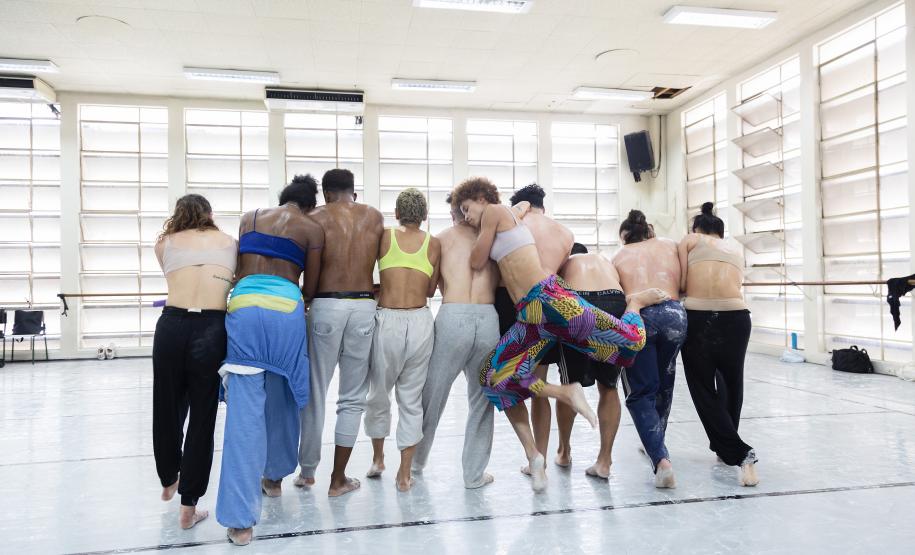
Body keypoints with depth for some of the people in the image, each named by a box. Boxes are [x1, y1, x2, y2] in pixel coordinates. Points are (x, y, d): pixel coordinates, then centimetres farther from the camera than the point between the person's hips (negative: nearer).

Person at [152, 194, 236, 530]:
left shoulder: (165, 243, 17)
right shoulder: (230, 242, 18)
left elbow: (180, 281, 17)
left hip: (172, 326, 1)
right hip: (212, 328, -1)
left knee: (167, 408, 20)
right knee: (203, 416, 8)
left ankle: (168, 482, 43)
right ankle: (188, 507, 15)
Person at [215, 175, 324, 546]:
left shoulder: (249, 218, 19)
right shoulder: (312, 229, 10)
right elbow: (310, 289, 12)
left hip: (244, 307, 1)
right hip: (285, 310, -1)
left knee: (245, 412, -1)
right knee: (282, 401, 21)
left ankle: (240, 519, -2)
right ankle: (274, 477, 39)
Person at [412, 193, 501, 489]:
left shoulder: (441, 238, 13)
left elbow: (440, 284, 12)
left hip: (452, 317, -1)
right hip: (488, 319, 1)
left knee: (432, 394, 15)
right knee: (481, 399, 14)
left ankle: (416, 460, 34)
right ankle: (474, 473, 19)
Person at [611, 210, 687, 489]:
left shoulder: (619, 256, 19)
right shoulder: (671, 245, 22)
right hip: (674, 313, 2)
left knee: (640, 393, 7)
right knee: (663, 386, 23)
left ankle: (661, 459, -10)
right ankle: (655, 444, 40)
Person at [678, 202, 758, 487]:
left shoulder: (689, 240, 16)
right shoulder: (735, 249, 27)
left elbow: (681, 284, 5)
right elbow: (734, 284, 16)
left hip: (698, 316, -3)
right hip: (735, 316, 3)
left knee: (703, 388, 9)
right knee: (731, 381, 24)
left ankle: (738, 452, -3)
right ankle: (723, 446, 37)